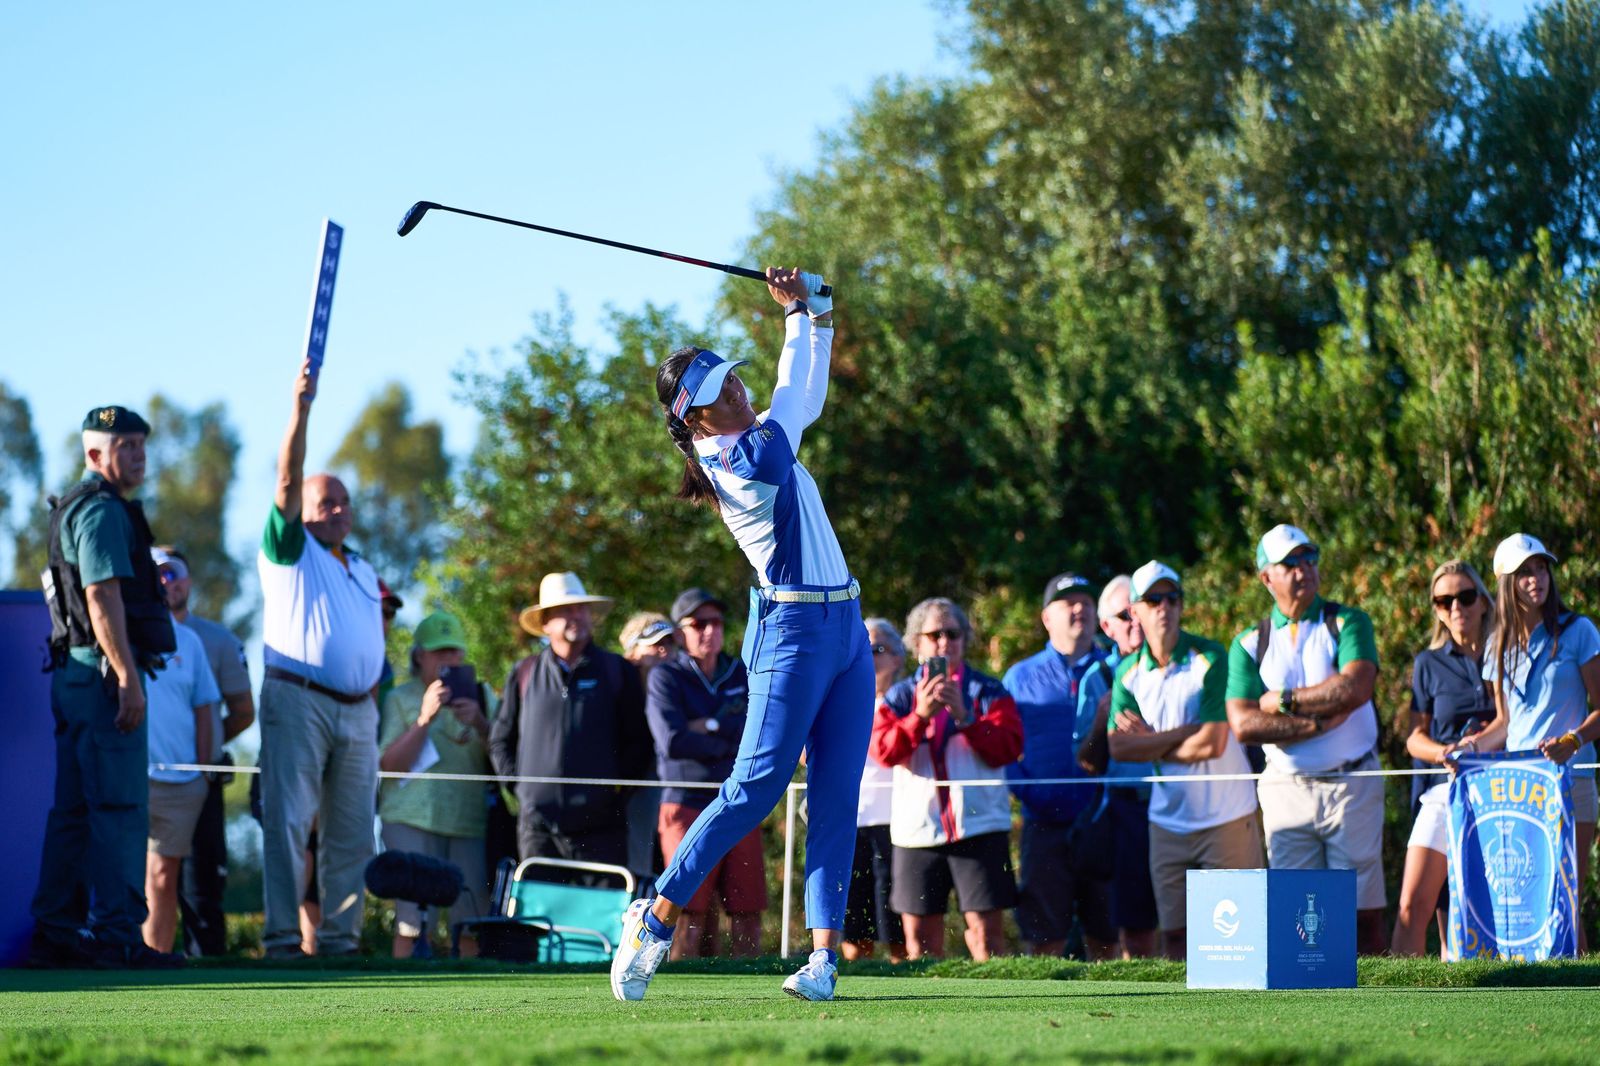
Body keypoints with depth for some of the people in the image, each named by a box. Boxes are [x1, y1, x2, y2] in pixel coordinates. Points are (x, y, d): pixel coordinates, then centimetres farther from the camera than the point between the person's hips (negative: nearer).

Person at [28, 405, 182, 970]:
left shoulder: (73, 509, 21)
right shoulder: (102, 510, -11)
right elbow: (102, 596, -20)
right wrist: (128, 679, -23)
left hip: (74, 674, 10)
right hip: (103, 673, -10)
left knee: (74, 808, 11)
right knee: (120, 807, -10)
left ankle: (54, 932, 12)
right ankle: (117, 935, -12)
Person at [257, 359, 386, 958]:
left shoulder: (363, 570, 23)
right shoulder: (290, 550, 5)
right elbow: (287, 481, -9)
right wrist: (301, 410, -18)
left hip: (358, 708, 6)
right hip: (297, 701, -6)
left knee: (352, 831, 3)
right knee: (288, 820, -11)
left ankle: (340, 935, 7)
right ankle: (282, 937, -13)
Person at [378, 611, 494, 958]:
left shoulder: (479, 695, 19)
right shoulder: (401, 698, 11)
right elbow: (389, 764, -2)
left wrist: (480, 724, -8)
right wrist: (425, 718, -11)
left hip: (470, 820, 2)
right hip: (414, 819, -2)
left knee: (474, 919, -7)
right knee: (414, 920, -12)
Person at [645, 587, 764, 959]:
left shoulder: (743, 675, 15)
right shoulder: (665, 677, 2)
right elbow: (672, 742, -12)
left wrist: (711, 726, -8)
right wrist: (733, 745, -6)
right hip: (687, 806, -4)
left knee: (747, 914, -2)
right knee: (690, 916, -10)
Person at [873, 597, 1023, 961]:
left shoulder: (990, 693, 9)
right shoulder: (900, 697, 13)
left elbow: (1008, 747, -4)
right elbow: (882, 749, -3)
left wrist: (964, 715, -14)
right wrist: (921, 715, -16)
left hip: (979, 825, -2)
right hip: (917, 830, 2)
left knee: (986, 928, -9)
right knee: (919, 935, 2)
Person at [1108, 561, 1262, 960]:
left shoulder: (1210, 658, -11)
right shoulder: (1128, 672, 5)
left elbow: (1212, 745, -16)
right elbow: (1119, 746, -4)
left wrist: (1151, 743, -3)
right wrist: (1182, 734, -13)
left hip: (1226, 817, -4)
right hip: (1168, 819, 4)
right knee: (1175, 934, 3)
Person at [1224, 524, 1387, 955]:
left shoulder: (1347, 624, 5)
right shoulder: (1249, 644, 8)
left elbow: (1356, 687, -14)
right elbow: (1243, 724, -5)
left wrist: (1284, 700, -7)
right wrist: (1319, 722, -12)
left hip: (1352, 785, -1)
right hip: (1287, 787, 1)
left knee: (1363, 911, -4)